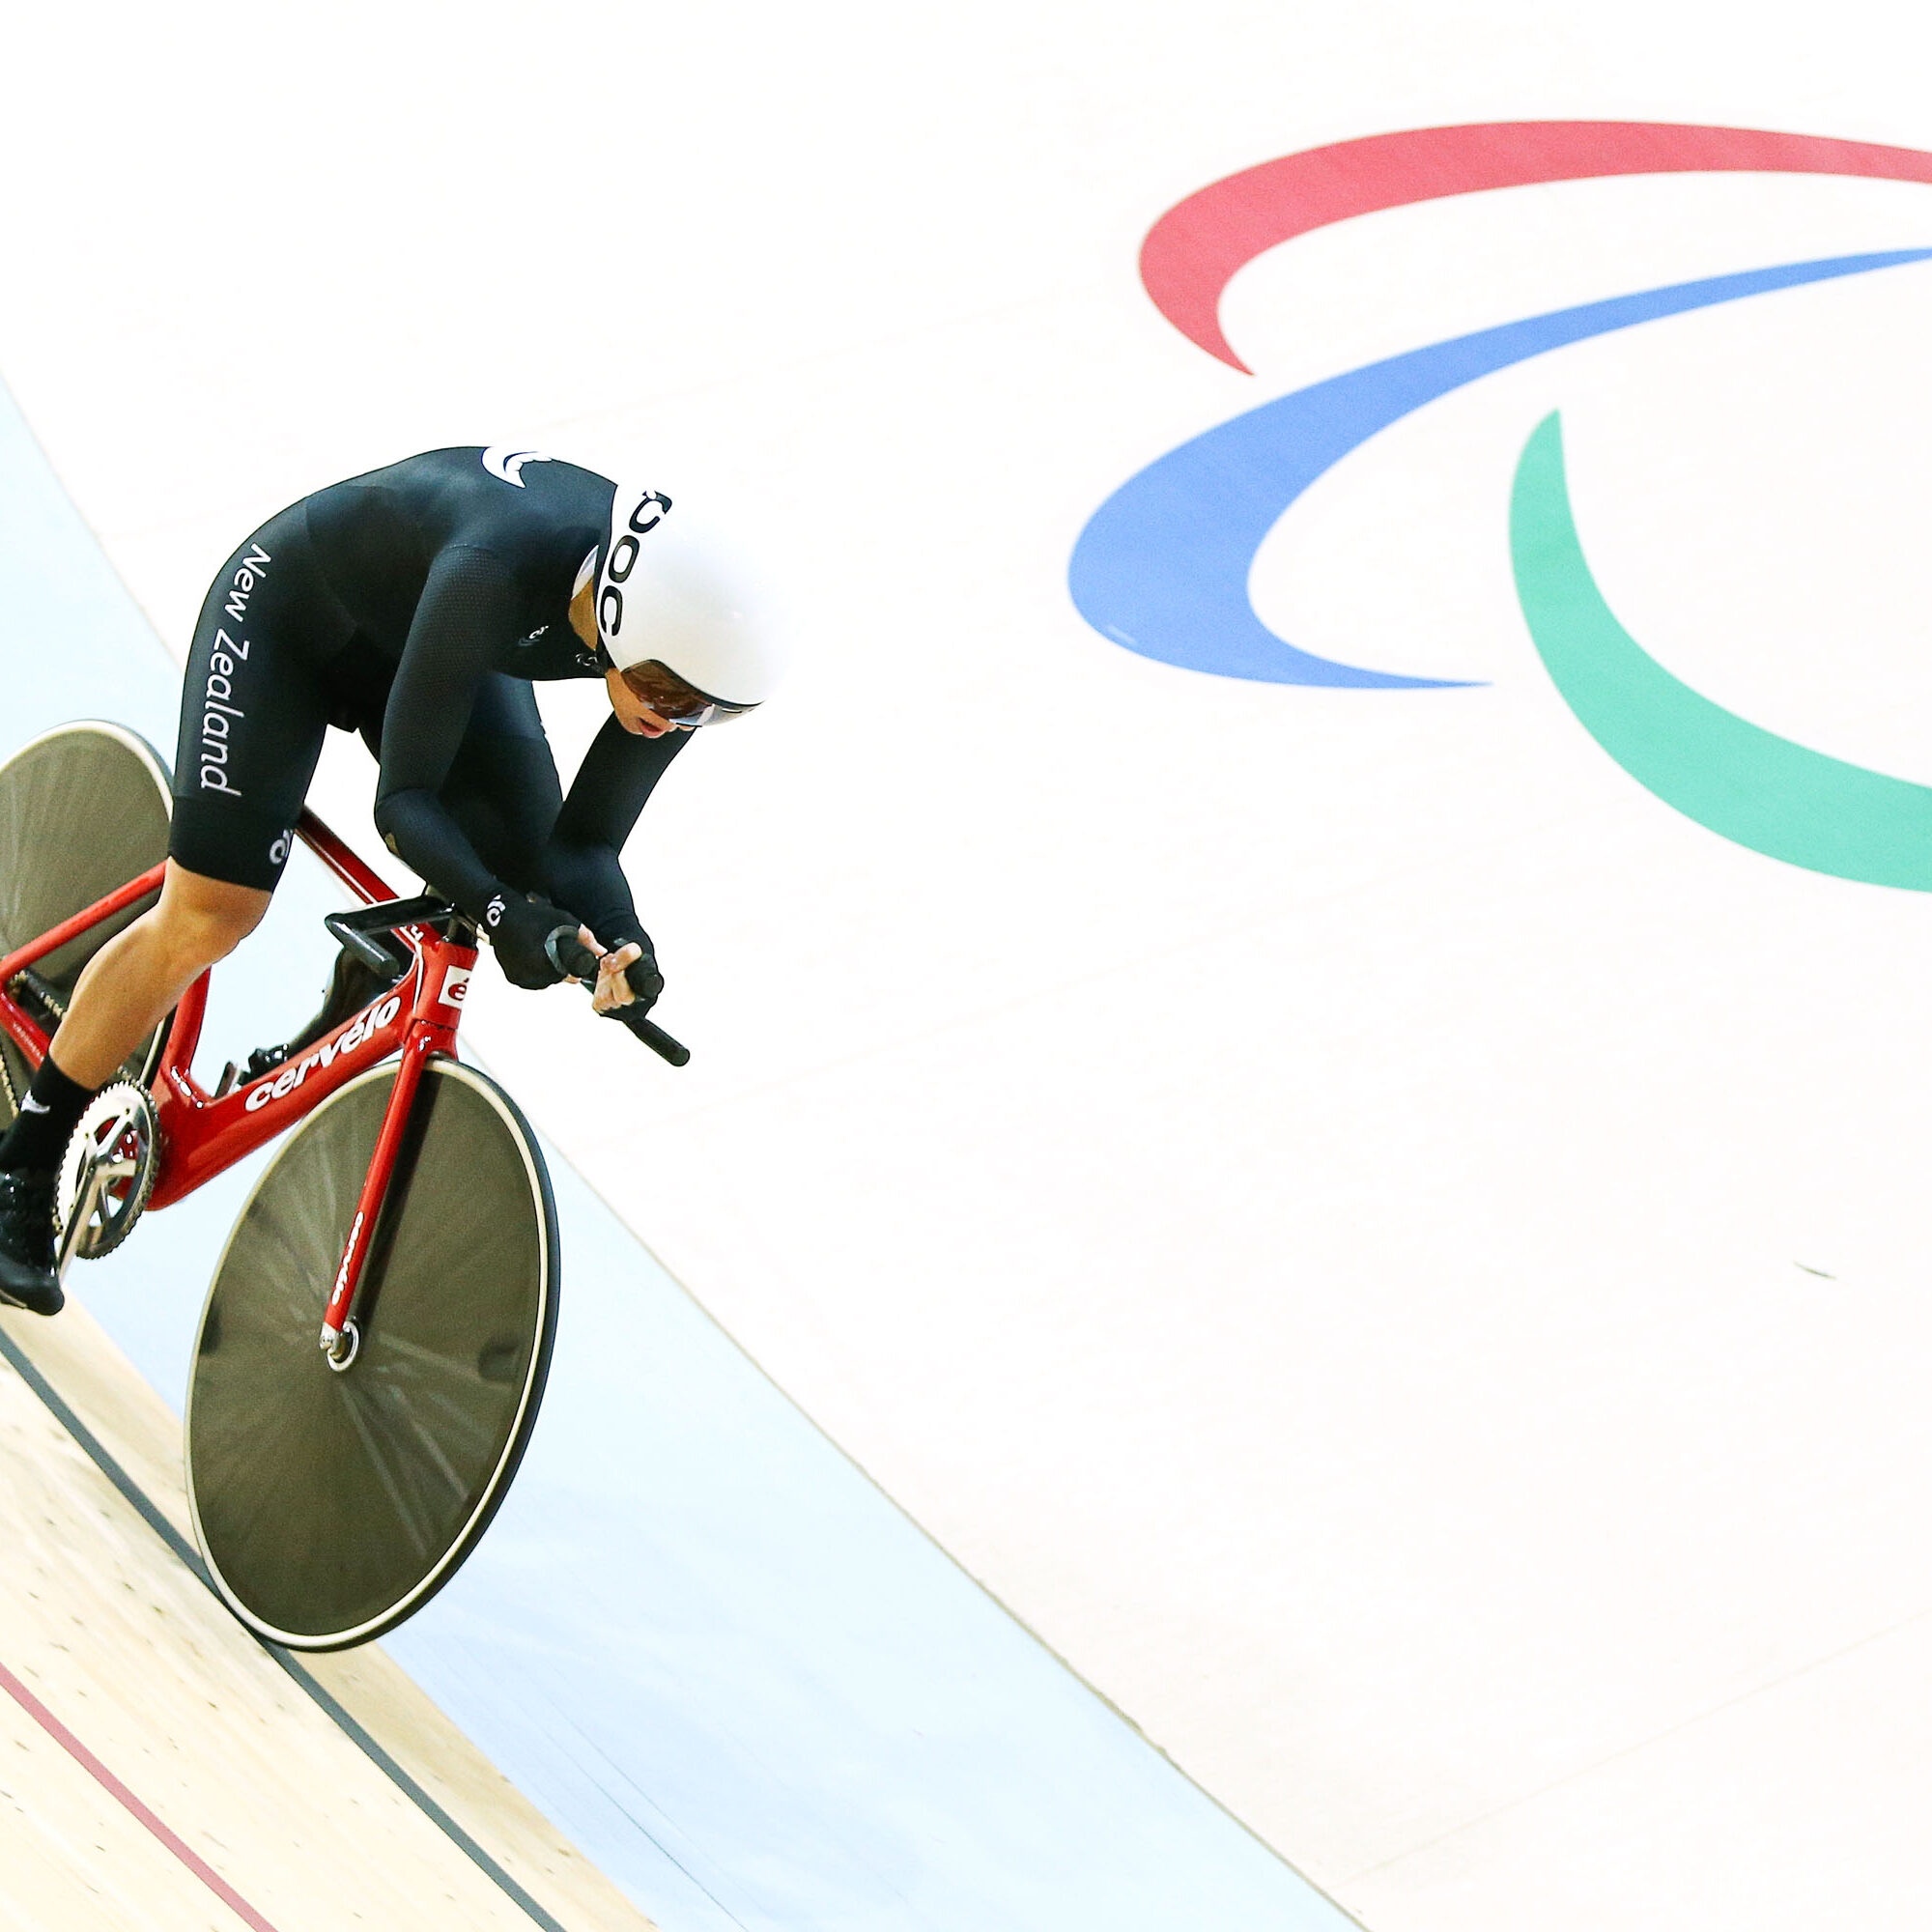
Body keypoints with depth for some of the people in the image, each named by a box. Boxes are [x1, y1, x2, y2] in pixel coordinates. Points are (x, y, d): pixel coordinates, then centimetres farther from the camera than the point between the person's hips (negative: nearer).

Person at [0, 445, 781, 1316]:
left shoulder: (686, 640, -26)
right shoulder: (498, 568, -44)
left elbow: (584, 842, -17)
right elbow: (405, 799, -37)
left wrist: (618, 938, -36)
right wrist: (499, 911, -51)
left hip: (418, 636, 6)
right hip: (290, 612, -6)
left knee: (528, 861, -9)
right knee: (208, 917, -13)